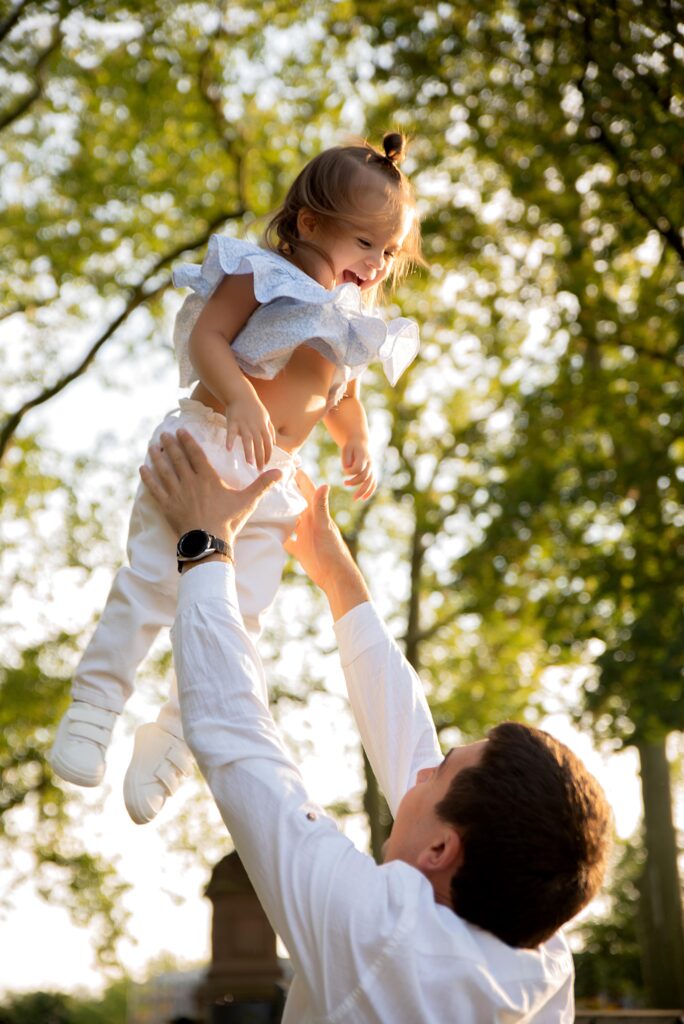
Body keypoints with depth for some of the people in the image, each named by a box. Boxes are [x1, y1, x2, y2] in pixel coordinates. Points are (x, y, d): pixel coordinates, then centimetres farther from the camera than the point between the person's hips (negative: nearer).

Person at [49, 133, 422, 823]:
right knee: (151, 578, -14)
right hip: (205, 446, -6)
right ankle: (93, 707, -4)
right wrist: (241, 401, -28)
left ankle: (168, 746, 6)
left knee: (239, 613, -3)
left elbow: (342, 399, 28)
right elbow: (205, 337, -12)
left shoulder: (354, 326, 18)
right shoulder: (261, 274, -2)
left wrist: (357, 444, 7)